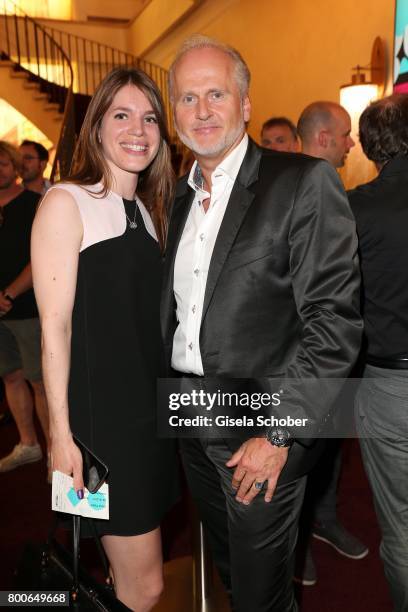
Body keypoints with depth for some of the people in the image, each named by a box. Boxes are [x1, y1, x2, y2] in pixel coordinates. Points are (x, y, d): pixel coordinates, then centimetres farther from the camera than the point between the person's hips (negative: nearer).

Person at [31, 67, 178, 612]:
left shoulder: (149, 211, 13)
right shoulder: (66, 202, -9)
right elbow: (55, 327, -12)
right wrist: (61, 433, -14)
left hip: (153, 407, 7)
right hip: (101, 412, -7)